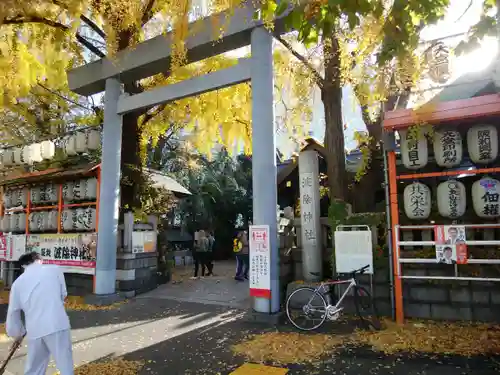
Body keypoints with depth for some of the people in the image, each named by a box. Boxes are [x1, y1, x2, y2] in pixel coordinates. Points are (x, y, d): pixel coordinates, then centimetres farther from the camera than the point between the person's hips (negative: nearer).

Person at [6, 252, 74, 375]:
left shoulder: (18, 282, 13)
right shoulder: (54, 269, 6)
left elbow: (13, 312, 17)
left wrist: (17, 334, 31)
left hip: (35, 330, 3)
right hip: (57, 324, -3)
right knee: (65, 365, 6)